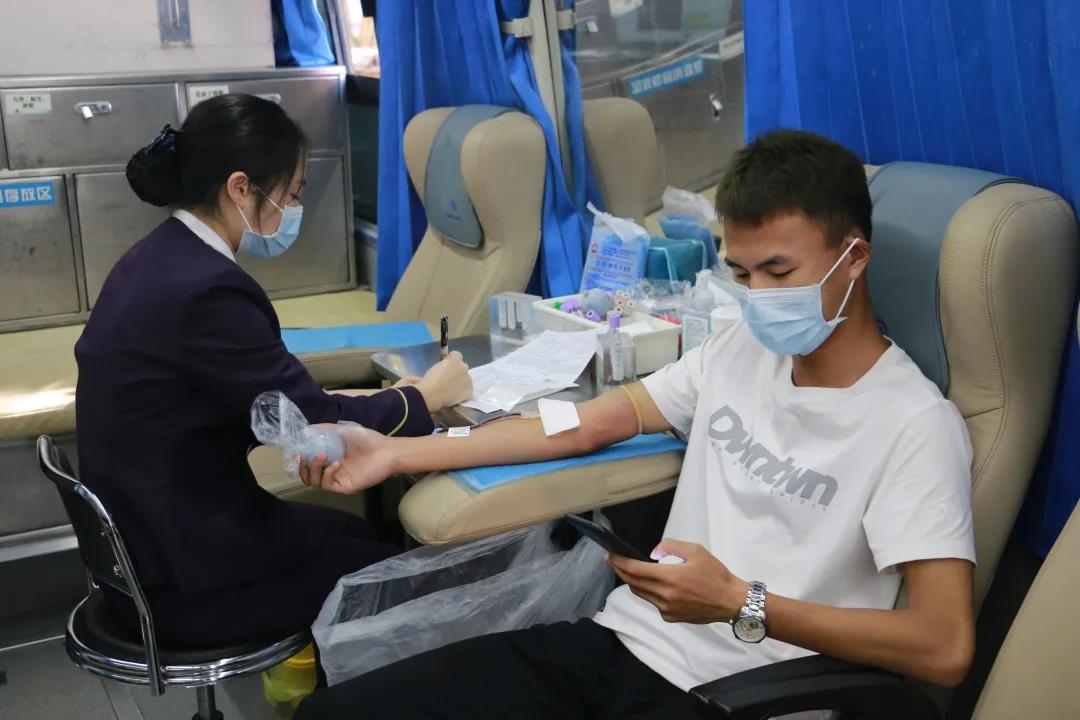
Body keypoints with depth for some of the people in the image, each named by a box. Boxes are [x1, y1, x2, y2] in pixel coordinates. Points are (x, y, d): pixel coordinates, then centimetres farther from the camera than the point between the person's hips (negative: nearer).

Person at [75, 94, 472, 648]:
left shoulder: (161, 259, 3)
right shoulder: (204, 289, -26)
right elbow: (314, 430, -19)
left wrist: (382, 397, 5)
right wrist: (426, 396, -4)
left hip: (156, 534, 9)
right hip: (184, 575, -9)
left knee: (365, 534, 20)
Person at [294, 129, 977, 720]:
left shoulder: (914, 424, -10)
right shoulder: (743, 348, 11)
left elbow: (945, 649, -18)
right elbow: (591, 424, 14)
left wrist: (740, 604, -21)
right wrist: (399, 453, 9)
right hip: (617, 637, 6)